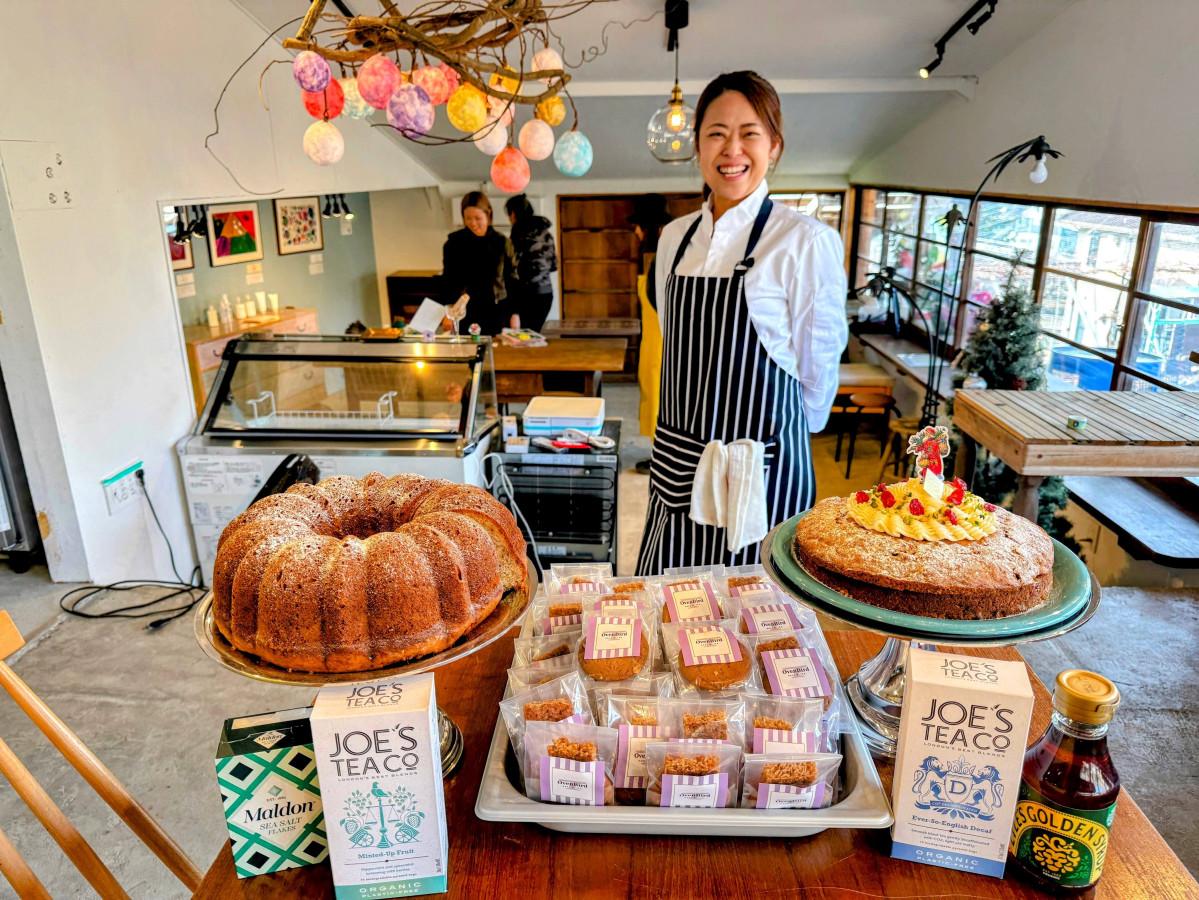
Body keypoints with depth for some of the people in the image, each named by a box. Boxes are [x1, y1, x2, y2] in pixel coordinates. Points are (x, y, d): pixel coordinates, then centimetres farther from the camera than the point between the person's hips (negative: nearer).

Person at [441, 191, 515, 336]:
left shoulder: (502, 243, 1)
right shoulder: (454, 242, 0)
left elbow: (511, 280, 6)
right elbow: (447, 279, 1)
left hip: (495, 312, 1)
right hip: (464, 313, 0)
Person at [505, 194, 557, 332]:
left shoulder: (520, 232, -9)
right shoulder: (545, 231, 12)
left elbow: (517, 269, -14)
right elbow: (553, 265, 17)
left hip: (527, 293, -7)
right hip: (546, 292, 7)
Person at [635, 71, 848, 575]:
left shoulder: (806, 242, -12)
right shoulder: (674, 237, 7)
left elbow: (818, 365, -5)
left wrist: (770, 433, 6)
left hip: (760, 466, -5)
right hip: (677, 459, 6)